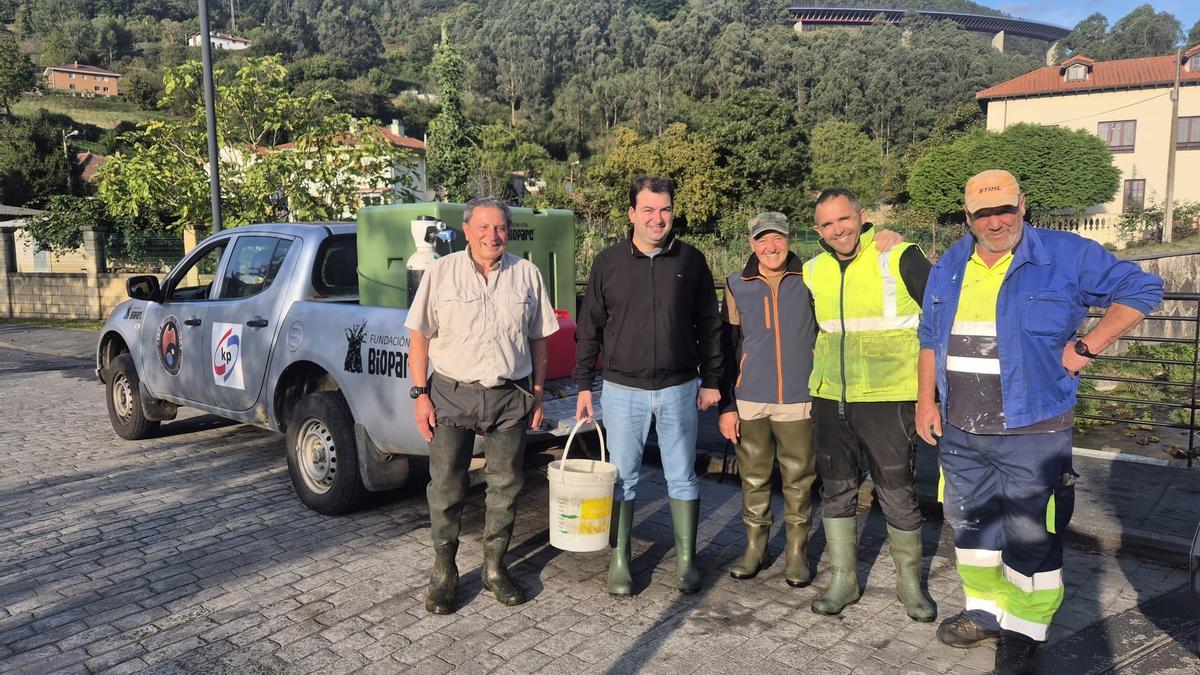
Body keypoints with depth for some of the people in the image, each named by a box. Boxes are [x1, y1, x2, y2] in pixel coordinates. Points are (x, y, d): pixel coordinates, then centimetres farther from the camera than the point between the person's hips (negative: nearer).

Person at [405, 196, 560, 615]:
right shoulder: (441, 272, 0)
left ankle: (495, 568, 26)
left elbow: (538, 340, 10)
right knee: (445, 488, 3)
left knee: (505, 487, 9)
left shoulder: (527, 275, 5)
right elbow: (419, 337, 0)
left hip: (510, 397, 2)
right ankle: (443, 573, 20)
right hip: (451, 394, -1)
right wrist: (421, 394, -5)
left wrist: (537, 394, 8)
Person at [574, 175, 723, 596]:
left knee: (682, 477, 9)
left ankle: (686, 561, 23)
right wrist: (583, 385, 0)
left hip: (679, 388, 1)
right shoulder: (609, 262, 0)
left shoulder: (691, 261, 2)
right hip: (623, 389, 0)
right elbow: (589, 328, 3)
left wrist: (710, 380, 5)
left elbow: (708, 325, 7)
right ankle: (619, 562, 20)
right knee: (622, 478, 7)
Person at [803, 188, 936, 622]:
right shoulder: (814, 273, 8)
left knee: (897, 493, 5)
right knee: (836, 489, 10)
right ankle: (844, 579, 24)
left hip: (888, 399, -5)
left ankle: (909, 581, 24)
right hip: (830, 400, 5)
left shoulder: (900, 259, -8)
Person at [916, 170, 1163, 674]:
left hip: (1031, 431, -5)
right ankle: (985, 613, 34)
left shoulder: (1067, 256, -6)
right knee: (971, 525, 16)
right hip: (959, 432, 5)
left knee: (1031, 538, 3)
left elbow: (1141, 289, -1)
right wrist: (926, 400, 8)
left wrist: (1086, 347, -9)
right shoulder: (948, 268, 8)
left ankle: (1022, 634, 20)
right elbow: (930, 339, 15)